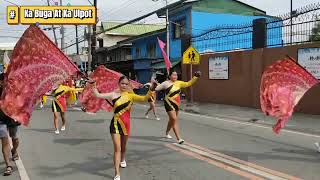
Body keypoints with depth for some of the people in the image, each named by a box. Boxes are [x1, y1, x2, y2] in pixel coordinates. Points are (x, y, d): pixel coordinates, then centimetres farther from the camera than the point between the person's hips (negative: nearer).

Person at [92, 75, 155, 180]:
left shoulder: (131, 95, -2)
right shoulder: (113, 95, -6)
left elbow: (144, 99, -10)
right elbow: (98, 95, -8)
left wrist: (151, 90, -22)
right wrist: (94, 86, -18)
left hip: (126, 124, 3)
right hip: (115, 124, -2)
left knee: (123, 146, 23)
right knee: (117, 148, -9)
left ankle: (122, 159, 56)